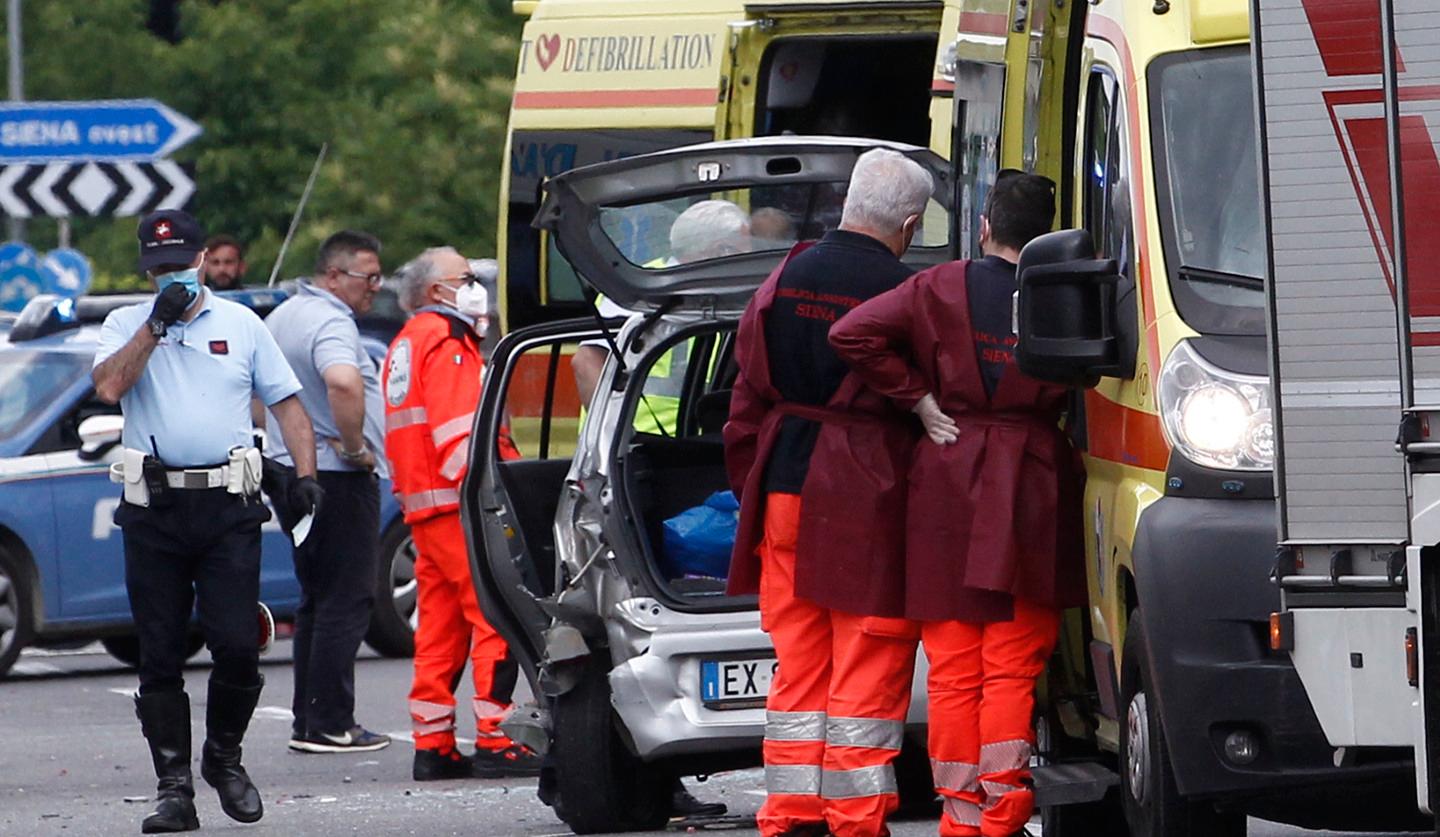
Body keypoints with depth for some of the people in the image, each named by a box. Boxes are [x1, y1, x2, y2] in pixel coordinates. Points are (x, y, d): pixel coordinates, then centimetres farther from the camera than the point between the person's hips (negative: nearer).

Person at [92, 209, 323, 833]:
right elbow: (109, 386, -11)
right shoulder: (127, 325, 8)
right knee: (159, 657, 1)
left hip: (229, 507, 0)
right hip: (153, 510, 0)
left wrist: (305, 475, 2)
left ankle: (224, 758, 16)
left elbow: (285, 401, 14)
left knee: (237, 646, -8)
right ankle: (173, 787, 6)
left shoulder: (241, 325, 11)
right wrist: (156, 324, -14)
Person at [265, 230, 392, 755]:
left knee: (316, 601, 15)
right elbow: (344, 382, -37)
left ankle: (308, 721, 16)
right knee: (345, 602, -7)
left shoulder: (282, 317, 16)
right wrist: (355, 444, -24)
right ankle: (330, 725, -9)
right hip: (337, 476, -10)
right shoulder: (331, 323, -16)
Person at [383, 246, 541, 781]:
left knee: (440, 626, 11)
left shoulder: (407, 344, 23)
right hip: (460, 510, -10)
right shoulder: (447, 343, -9)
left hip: (423, 509, 10)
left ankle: (433, 747, 11)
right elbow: (460, 436, -19)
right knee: (494, 620, -10)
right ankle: (495, 742, -14)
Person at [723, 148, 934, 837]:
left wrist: (750, 489, 18)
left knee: (798, 664, 12)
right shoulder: (903, 292, -10)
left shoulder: (783, 282, 6)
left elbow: (748, 398, 11)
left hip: (785, 489, 5)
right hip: (868, 497, -5)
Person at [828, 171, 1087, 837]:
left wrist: (920, 400, -4)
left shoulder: (940, 290, -1)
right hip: (1034, 487, 0)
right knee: (1013, 669, 3)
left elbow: (853, 334, -9)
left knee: (953, 669, 5)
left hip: (949, 483, 0)